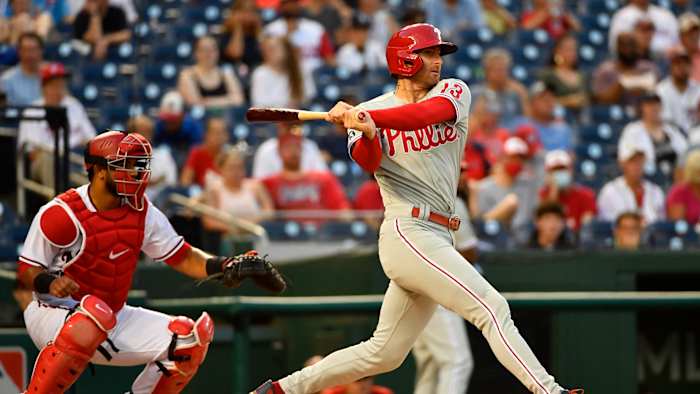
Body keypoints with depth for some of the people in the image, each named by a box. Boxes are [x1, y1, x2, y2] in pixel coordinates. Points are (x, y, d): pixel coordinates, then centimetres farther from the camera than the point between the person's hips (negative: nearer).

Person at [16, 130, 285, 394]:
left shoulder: (142, 213, 1)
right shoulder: (62, 213, -17)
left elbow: (182, 258, 4)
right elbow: (26, 270, -12)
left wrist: (222, 267, -14)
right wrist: (49, 282, -34)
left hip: (114, 319, 7)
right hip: (53, 312, -7)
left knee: (191, 337, -6)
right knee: (96, 314, -41)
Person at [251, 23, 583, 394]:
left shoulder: (453, 92, 10)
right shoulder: (371, 109, 3)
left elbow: (431, 112, -14)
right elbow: (369, 162, -16)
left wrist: (365, 116, -25)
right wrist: (366, 133, -38)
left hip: (436, 238, 6)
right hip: (407, 234, -6)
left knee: (384, 353, 12)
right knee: (492, 308, -17)